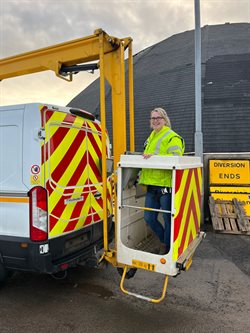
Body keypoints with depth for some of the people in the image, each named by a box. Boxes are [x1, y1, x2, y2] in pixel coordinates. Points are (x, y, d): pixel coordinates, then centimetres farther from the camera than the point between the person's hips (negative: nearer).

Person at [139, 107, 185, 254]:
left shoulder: (172, 137, -7)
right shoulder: (151, 137, 20)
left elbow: (175, 158, -23)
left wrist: (155, 156, -30)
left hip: (166, 185, -8)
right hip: (152, 185, 8)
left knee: (168, 219, 7)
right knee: (149, 218, 13)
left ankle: (166, 247, 27)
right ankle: (165, 240, 36)